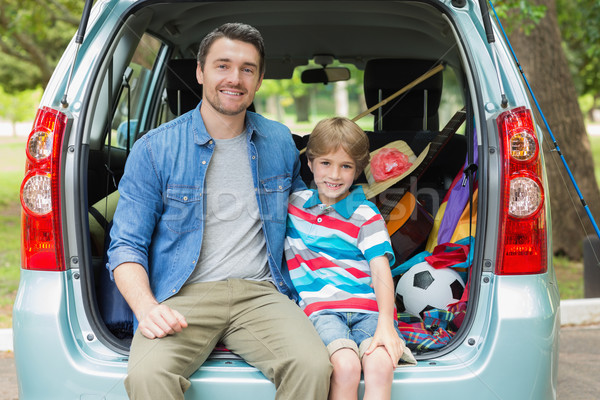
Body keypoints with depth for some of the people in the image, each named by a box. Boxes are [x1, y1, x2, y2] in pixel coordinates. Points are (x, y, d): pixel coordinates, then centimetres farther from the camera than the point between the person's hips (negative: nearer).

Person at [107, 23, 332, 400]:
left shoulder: (280, 142, 13)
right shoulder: (154, 149, 3)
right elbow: (126, 245, 2)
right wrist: (146, 307, -17)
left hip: (259, 293, 3)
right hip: (182, 297, -2)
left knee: (313, 366, -28)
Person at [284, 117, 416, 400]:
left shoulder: (366, 216, 5)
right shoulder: (293, 202, 15)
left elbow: (381, 271, -7)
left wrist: (385, 323, -22)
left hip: (368, 309, 0)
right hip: (321, 309, 1)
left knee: (380, 365, -33)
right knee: (346, 366, -32)